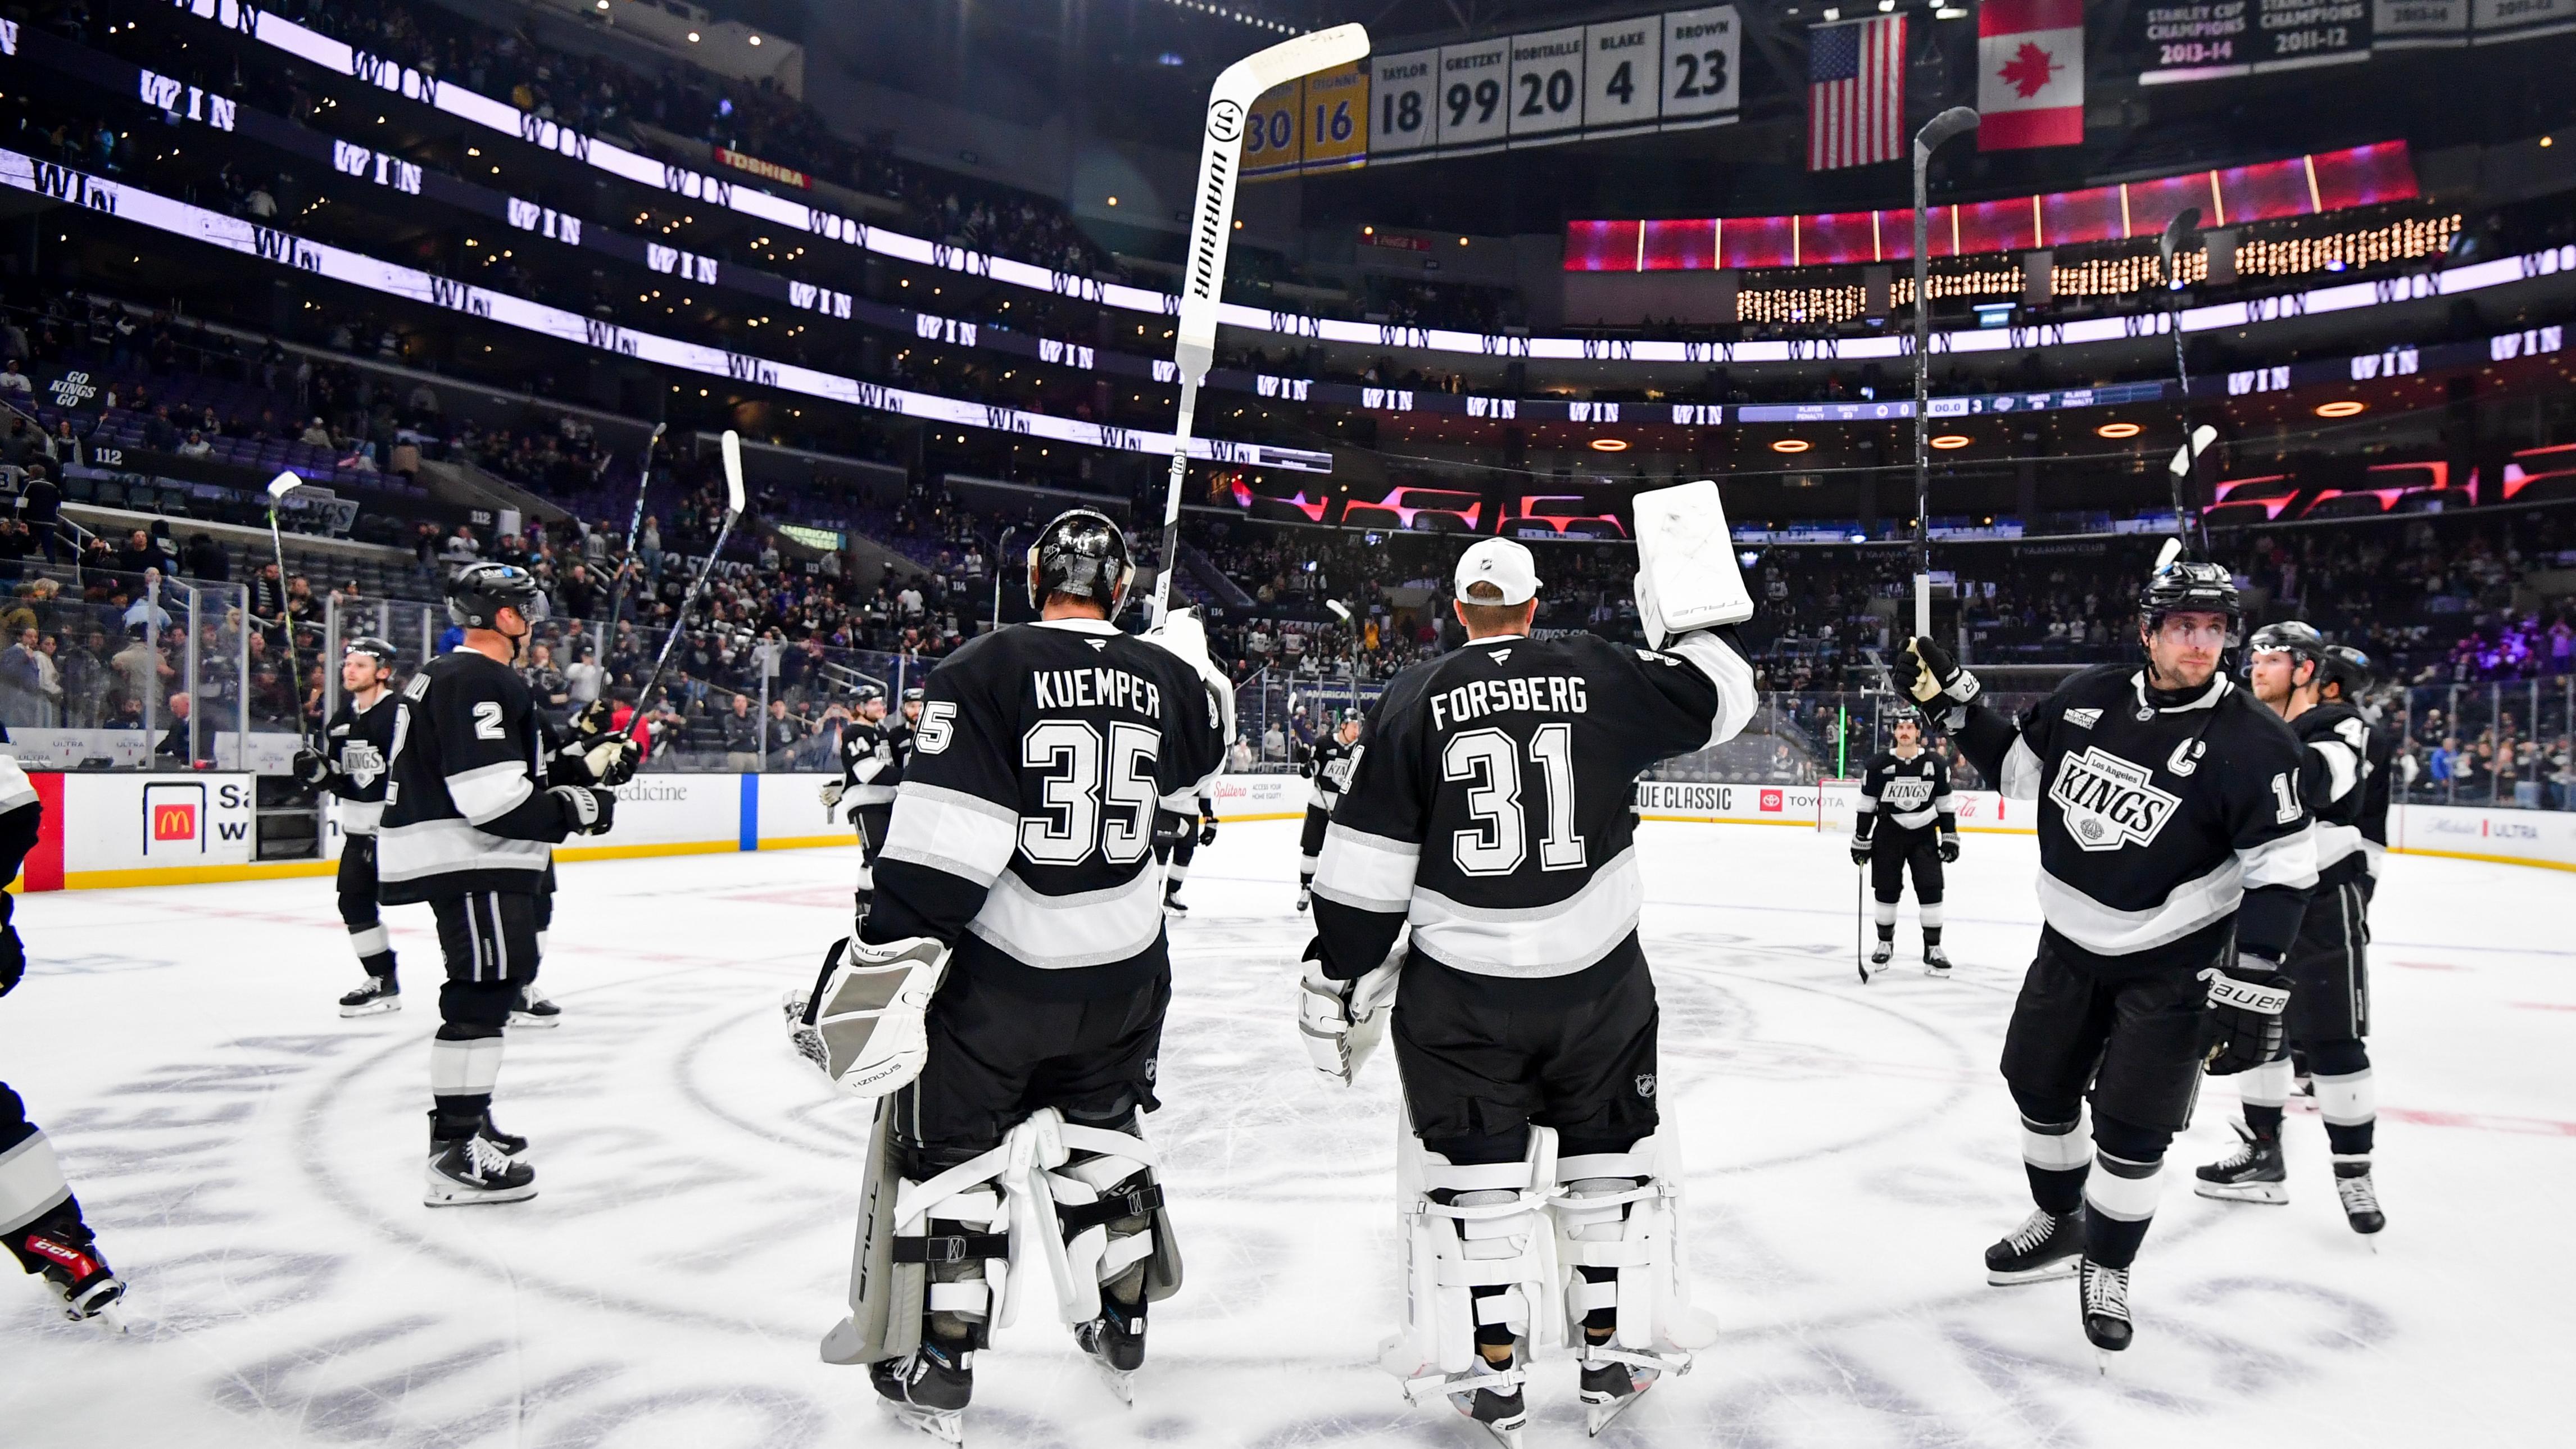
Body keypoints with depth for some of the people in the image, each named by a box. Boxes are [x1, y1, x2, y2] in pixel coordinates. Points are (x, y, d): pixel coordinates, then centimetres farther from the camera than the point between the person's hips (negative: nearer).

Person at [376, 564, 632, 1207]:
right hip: (467, 863, -12)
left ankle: (461, 1124, 35)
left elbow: (510, 772, 20)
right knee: (485, 990, -11)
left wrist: (584, 762, 14)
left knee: (489, 985, 22)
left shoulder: (447, 675, 18)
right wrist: (579, 808, -14)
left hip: (467, 862, 12)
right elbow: (493, 797, -25)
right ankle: (457, 1155, -11)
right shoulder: (481, 681, -17)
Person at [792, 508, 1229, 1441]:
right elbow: (1201, 759, 25)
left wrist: (887, 959, -19)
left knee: (950, 1151, 10)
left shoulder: (986, 669, -14)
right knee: (1102, 1134, 24)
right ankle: (1120, 1326, 35)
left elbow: (942, 843, -21)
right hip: (1125, 972, 5)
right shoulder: (1165, 675, 1)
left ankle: (934, 1372, 18)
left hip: (998, 975, -4)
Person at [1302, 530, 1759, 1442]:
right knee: (1613, 1152, 18)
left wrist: (1335, 982, 4)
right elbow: (1717, 698, 7)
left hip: (1459, 986, 0)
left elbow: (1363, 864, -4)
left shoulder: (1413, 700, -2)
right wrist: (1691, 610, 25)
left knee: (1471, 1167, 12)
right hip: (1596, 977, 1)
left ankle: (1489, 1375, 17)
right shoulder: (1600, 675, -2)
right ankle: (1618, 1354, 26)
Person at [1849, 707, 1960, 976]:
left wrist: (1949, 837, 1)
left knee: (1931, 890, -5)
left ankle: (1933, 949, 4)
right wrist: (1860, 840, -3)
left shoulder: (1935, 765, -5)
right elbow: (1866, 805, -3)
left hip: (1924, 834, 1)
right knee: (1886, 891, 5)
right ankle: (1885, 943, 23)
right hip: (1888, 835, 0)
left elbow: (1945, 804, 3)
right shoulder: (1877, 765, -9)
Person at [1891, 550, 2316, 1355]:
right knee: (2040, 1087, 15)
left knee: (2132, 1128, -3)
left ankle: (2106, 1266, 21)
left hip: (2173, 962, -5)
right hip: (2072, 941, 5)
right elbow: (2020, 767, 10)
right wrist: (1949, 699, 1)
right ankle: (2058, 1224, 39)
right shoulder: (2089, 698, -4)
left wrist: (2253, 981, -24)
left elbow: (2283, 865, -17)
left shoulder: (2251, 740, -17)